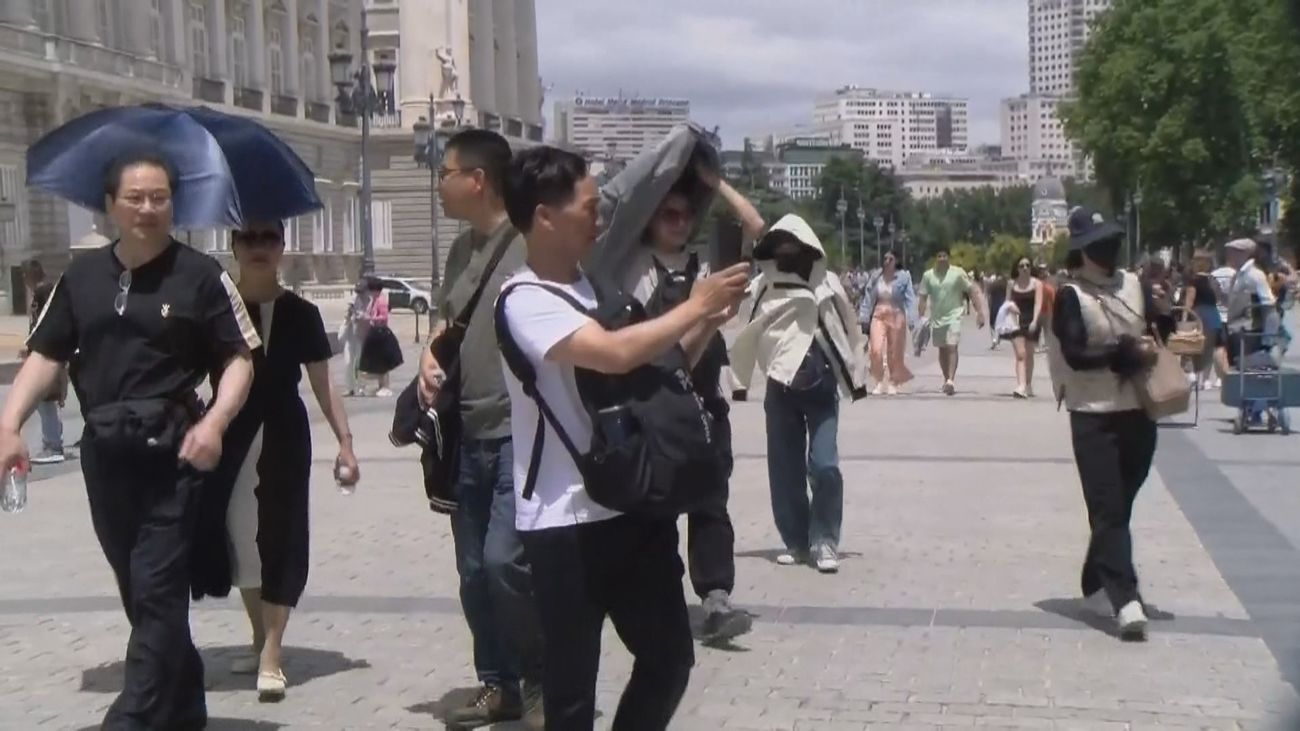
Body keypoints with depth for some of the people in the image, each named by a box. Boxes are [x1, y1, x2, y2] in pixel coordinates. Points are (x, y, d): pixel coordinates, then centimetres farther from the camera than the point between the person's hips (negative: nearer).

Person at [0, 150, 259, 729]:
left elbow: (239, 359, -2)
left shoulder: (200, 274, -2)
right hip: (105, 453, 5)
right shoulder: (82, 275, 9)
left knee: (157, 592, -6)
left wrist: (213, 422, -18)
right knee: (138, 590, 14)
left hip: (172, 452, -5)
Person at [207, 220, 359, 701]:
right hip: (231, 438, 2)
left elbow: (323, 386, 2)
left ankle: (271, 657, 0)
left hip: (283, 437, -2)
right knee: (239, 538, 10)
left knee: (280, 537, -3)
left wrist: (344, 441, -7)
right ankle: (260, 640, 28)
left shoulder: (300, 314, 0)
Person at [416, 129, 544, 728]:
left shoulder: (533, 242, -12)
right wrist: (431, 356, 7)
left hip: (521, 433, -8)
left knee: (504, 560, -16)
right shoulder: (461, 249, 13)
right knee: (474, 570, 12)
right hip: (467, 435, 8)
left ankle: (538, 680, 5)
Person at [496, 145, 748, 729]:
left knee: (669, 657, 17)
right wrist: (693, 307, -17)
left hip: (632, 506, 8)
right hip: (565, 521, -8)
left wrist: (710, 323, 3)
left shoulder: (596, 283, 10)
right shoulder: (526, 301, -14)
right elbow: (615, 354, -29)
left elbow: (656, 367, 20)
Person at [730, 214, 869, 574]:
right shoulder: (761, 287, -4)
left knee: (824, 466, -10)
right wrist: (741, 382, 4)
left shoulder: (827, 285, -3)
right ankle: (795, 542, 18)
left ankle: (825, 543, 1)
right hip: (781, 389, 1)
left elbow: (850, 330, 7)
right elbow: (745, 335, 3)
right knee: (785, 470, 6)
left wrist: (856, 379, 11)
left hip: (822, 386, -1)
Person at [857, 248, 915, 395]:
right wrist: (864, 318, 4)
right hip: (878, 316, 1)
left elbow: (910, 300, -7)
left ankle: (893, 383, 25)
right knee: (876, 350, -13)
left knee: (895, 353, 7)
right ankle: (880, 382, 4)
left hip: (896, 316, -1)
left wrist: (911, 321, -13)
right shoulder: (875, 277, 2)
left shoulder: (903, 277, -5)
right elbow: (868, 298, 7)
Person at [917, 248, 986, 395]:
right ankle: (947, 379, 25)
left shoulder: (958, 273, -4)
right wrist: (922, 317, -1)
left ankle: (951, 380, -24)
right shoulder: (928, 276, 4)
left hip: (954, 315, -4)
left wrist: (980, 312, -11)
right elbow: (923, 298, 7)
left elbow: (973, 292, -4)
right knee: (942, 350, 12)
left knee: (952, 347, -17)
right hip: (936, 318, 4)